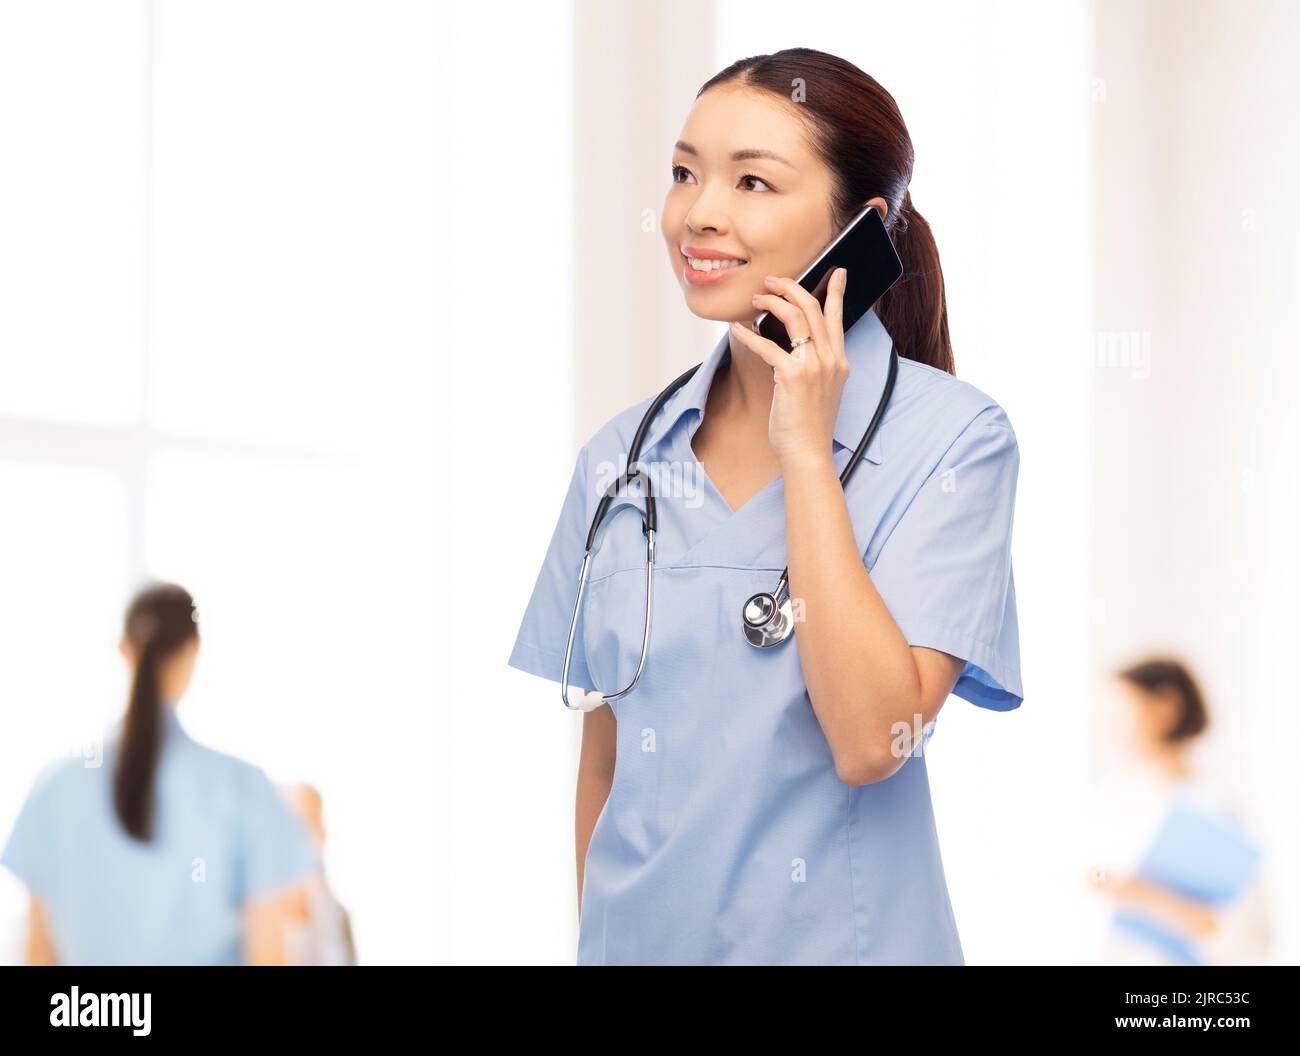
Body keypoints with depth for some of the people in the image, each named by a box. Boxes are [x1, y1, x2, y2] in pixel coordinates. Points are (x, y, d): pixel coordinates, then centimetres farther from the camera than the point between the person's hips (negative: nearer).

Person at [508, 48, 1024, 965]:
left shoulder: (954, 439, -11)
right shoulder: (624, 452, 2)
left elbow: (871, 743, -22)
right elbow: (602, 761, 8)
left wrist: (806, 450, -18)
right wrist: (592, 940, 5)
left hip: (834, 938, -4)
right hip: (638, 936, 4)